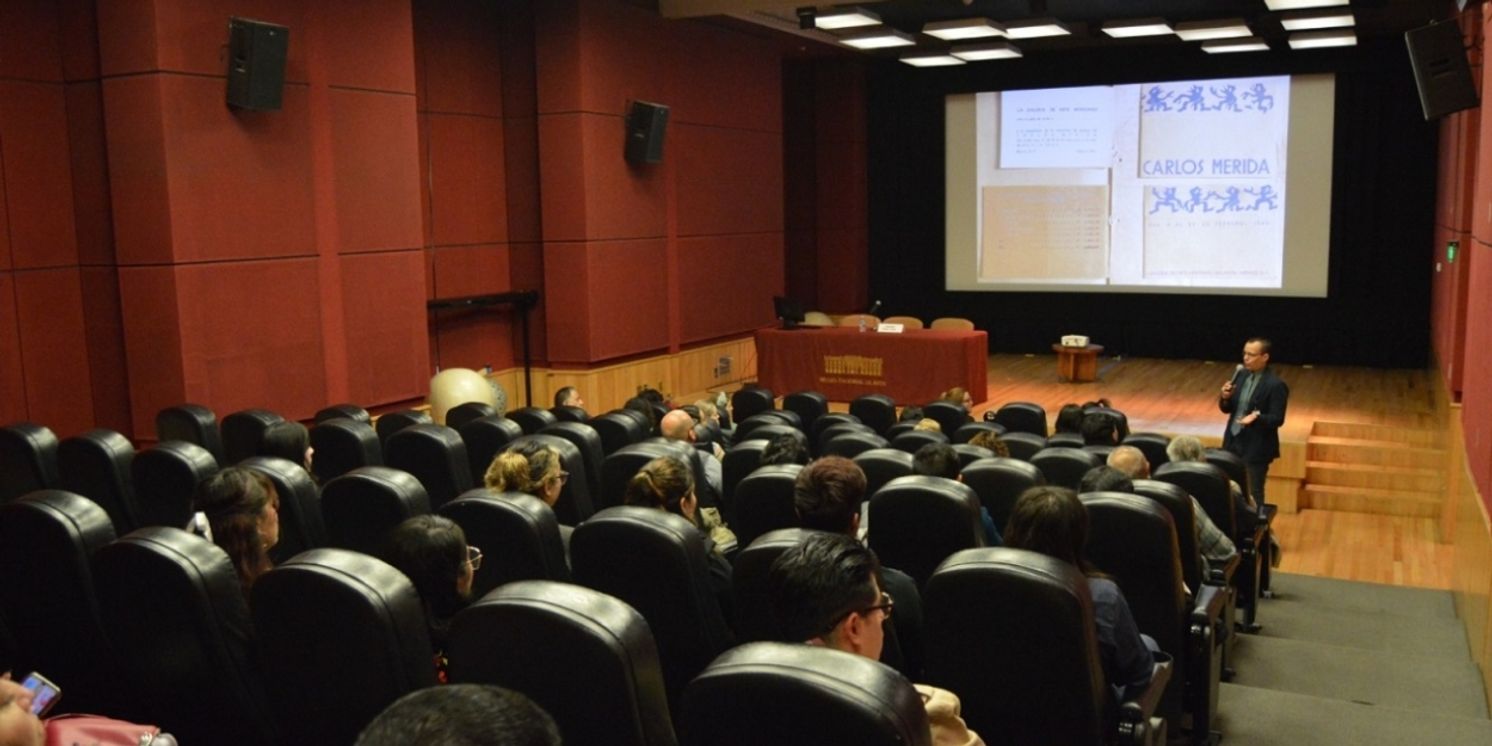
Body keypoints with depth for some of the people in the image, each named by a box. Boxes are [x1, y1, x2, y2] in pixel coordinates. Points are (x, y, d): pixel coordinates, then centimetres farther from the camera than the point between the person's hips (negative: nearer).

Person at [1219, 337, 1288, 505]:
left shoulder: (1275, 385, -15)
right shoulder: (1241, 375, 5)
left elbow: (1277, 419, -16)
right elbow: (1227, 409, 9)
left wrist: (1257, 416, -33)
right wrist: (1225, 398, -12)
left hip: (1257, 448, -6)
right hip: (1233, 442, 6)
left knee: (1253, 494, 3)